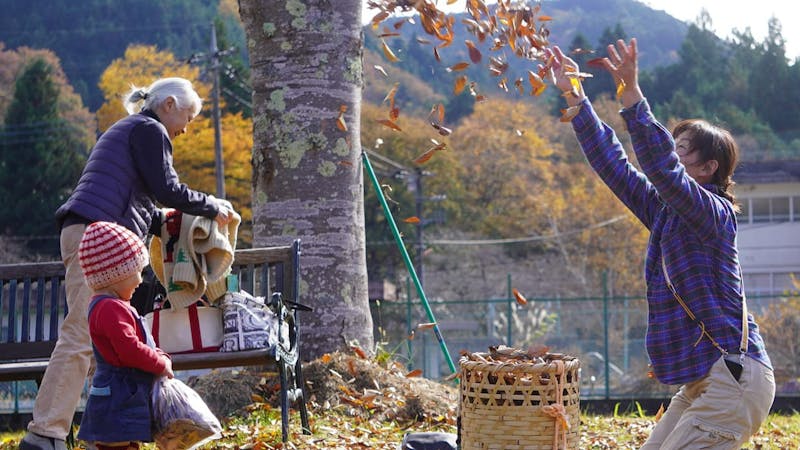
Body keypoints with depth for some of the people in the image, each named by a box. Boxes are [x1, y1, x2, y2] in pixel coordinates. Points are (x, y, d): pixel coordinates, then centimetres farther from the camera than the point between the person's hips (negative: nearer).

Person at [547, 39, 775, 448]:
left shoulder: (714, 214, -12)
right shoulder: (664, 212, 12)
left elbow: (662, 168, -28)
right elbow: (613, 165, 14)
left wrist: (631, 95, -35)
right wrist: (575, 98, 12)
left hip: (735, 379, -9)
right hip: (702, 380, 9)